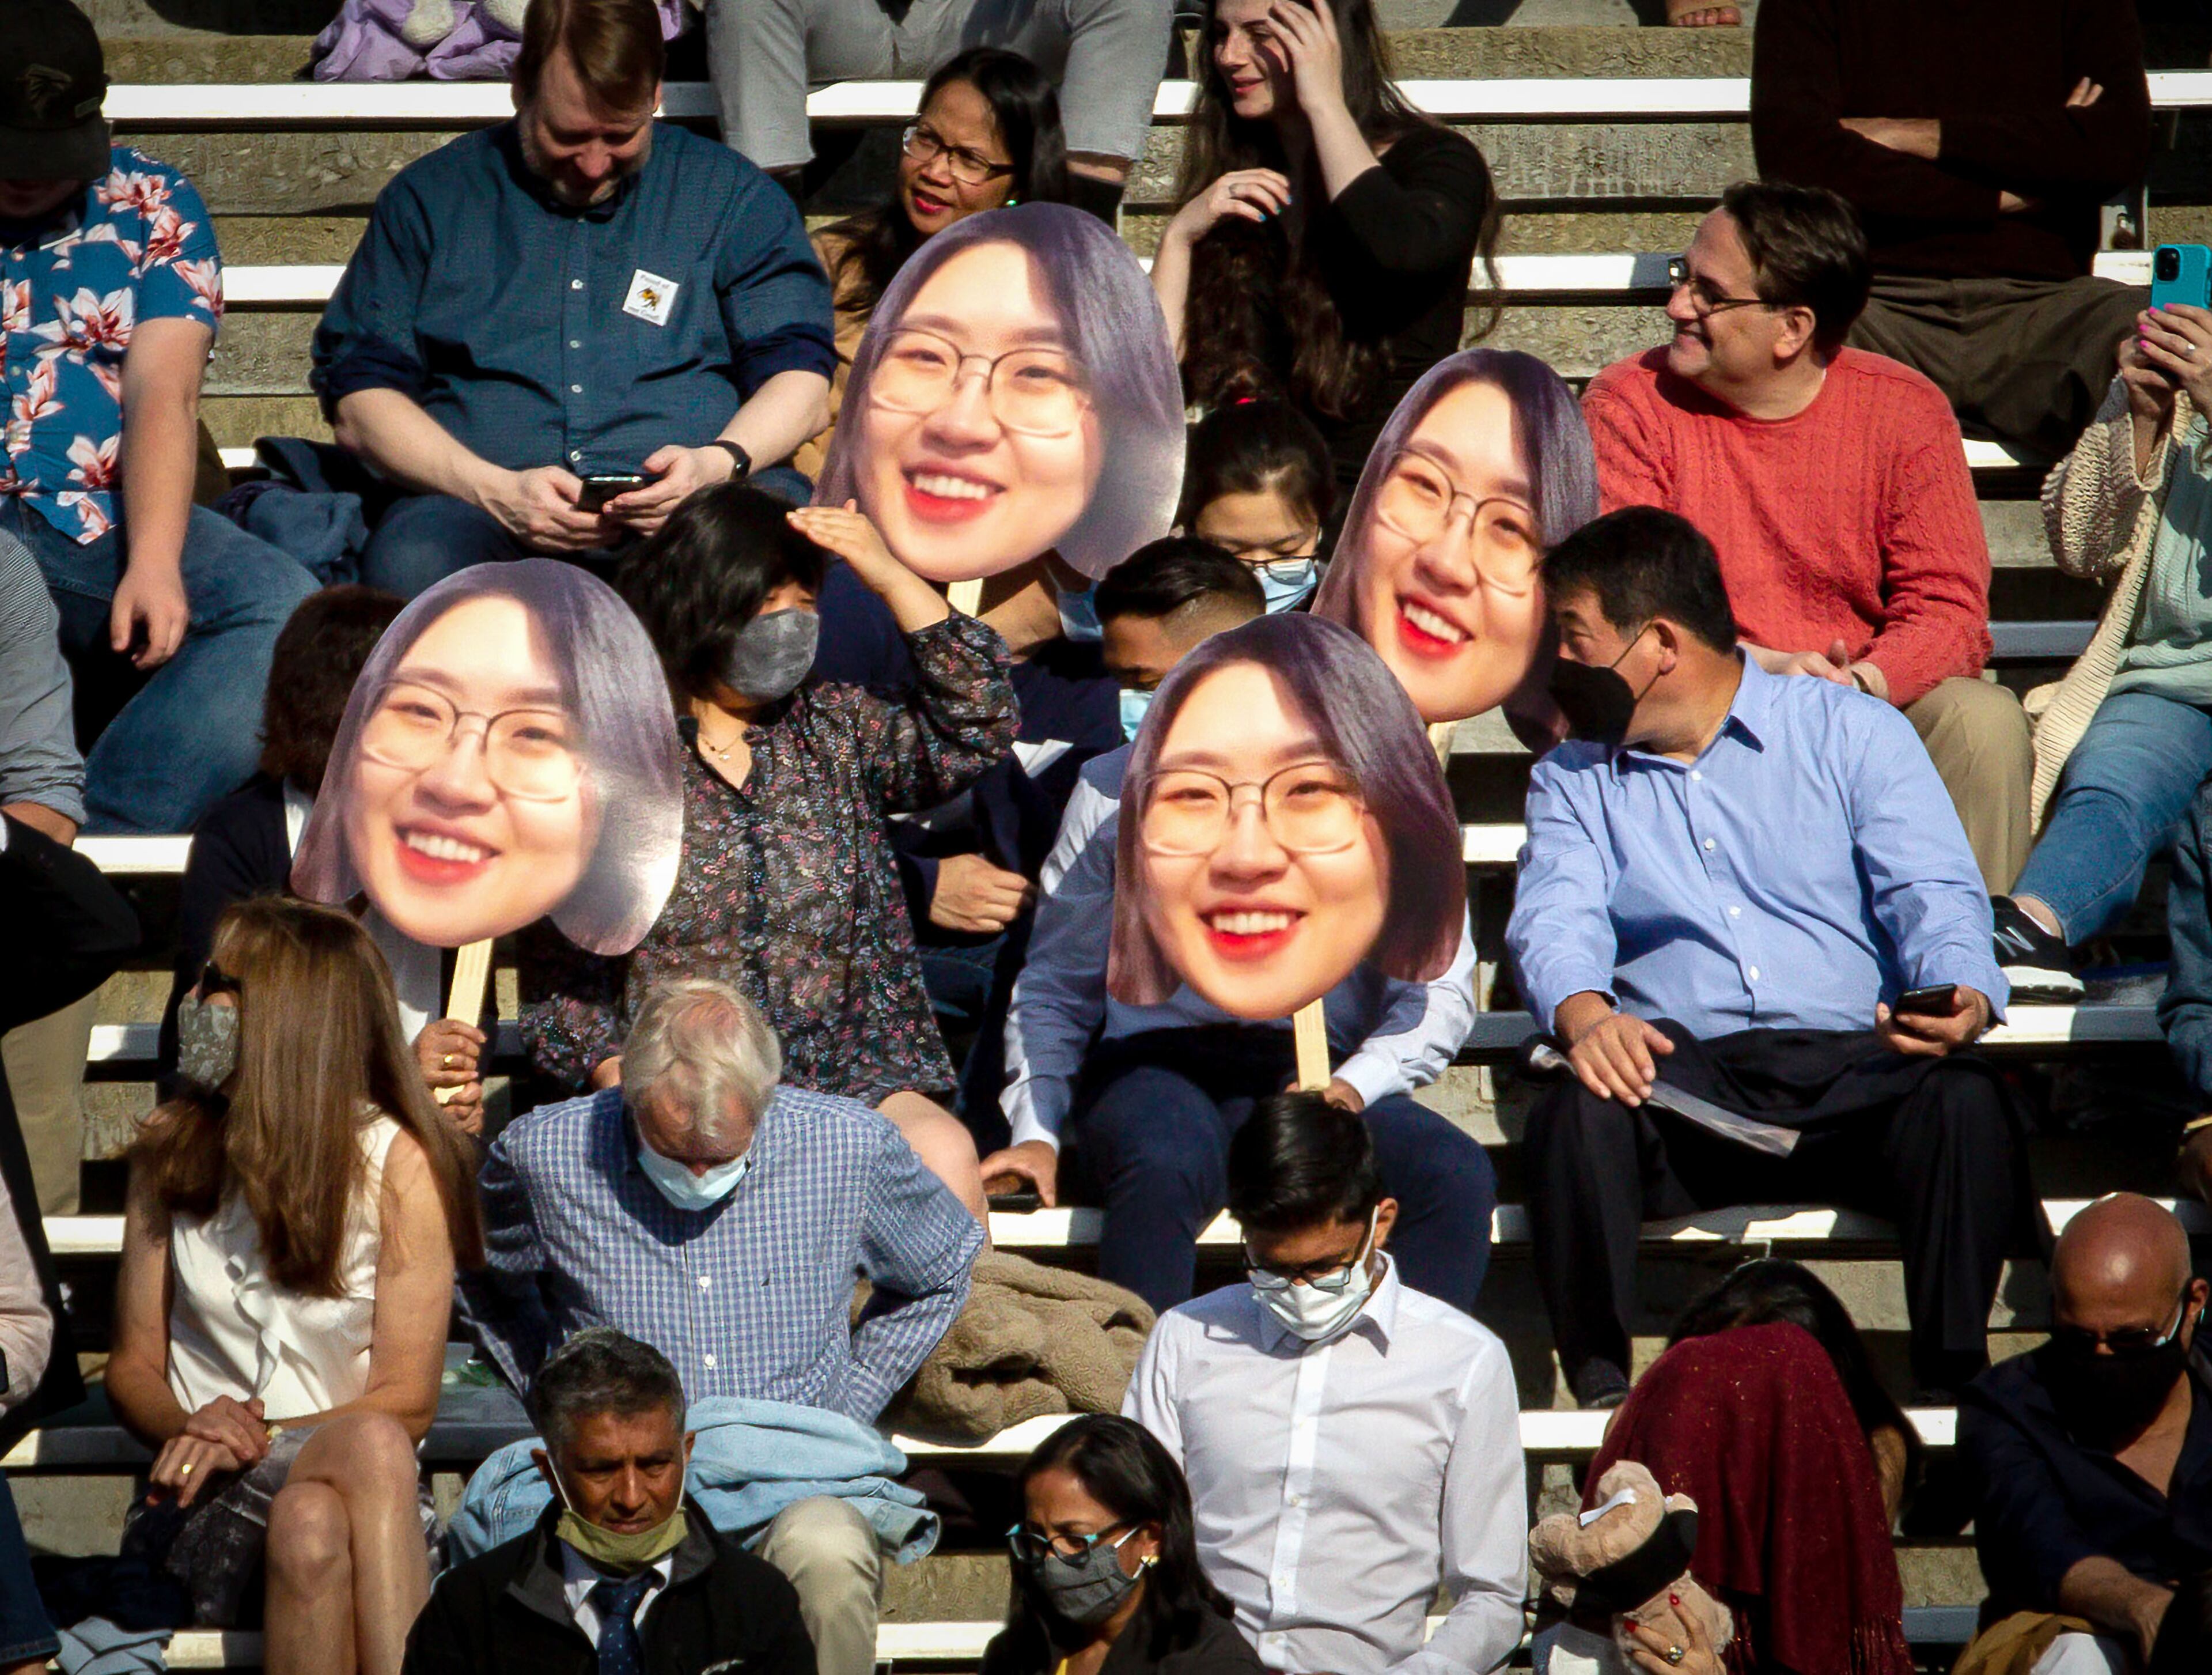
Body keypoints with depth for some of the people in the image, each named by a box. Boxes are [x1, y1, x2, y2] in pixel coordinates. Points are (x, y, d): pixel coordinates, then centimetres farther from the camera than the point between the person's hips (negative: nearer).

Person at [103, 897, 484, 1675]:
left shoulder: (400, 1165, 2)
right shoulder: (171, 1148, 11)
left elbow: (407, 1403, -2)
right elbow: (133, 1365, 11)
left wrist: (260, 1440, -17)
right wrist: (191, 1427, -13)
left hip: (365, 1479, 0)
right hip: (203, 1497, 1)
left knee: (314, 1522, -39)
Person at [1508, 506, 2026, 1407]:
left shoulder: (1853, 732, 13)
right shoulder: (1574, 782, 20)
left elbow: (1933, 893, 2)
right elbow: (1556, 919, 1)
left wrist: (1960, 997, -22)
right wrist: (1584, 1015, -23)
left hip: (1856, 1067, -1)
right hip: (1685, 1076, 1)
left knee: (1963, 1101, -33)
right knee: (1575, 1114, -32)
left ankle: (1953, 1389, -26)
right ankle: (1601, 1393, -27)